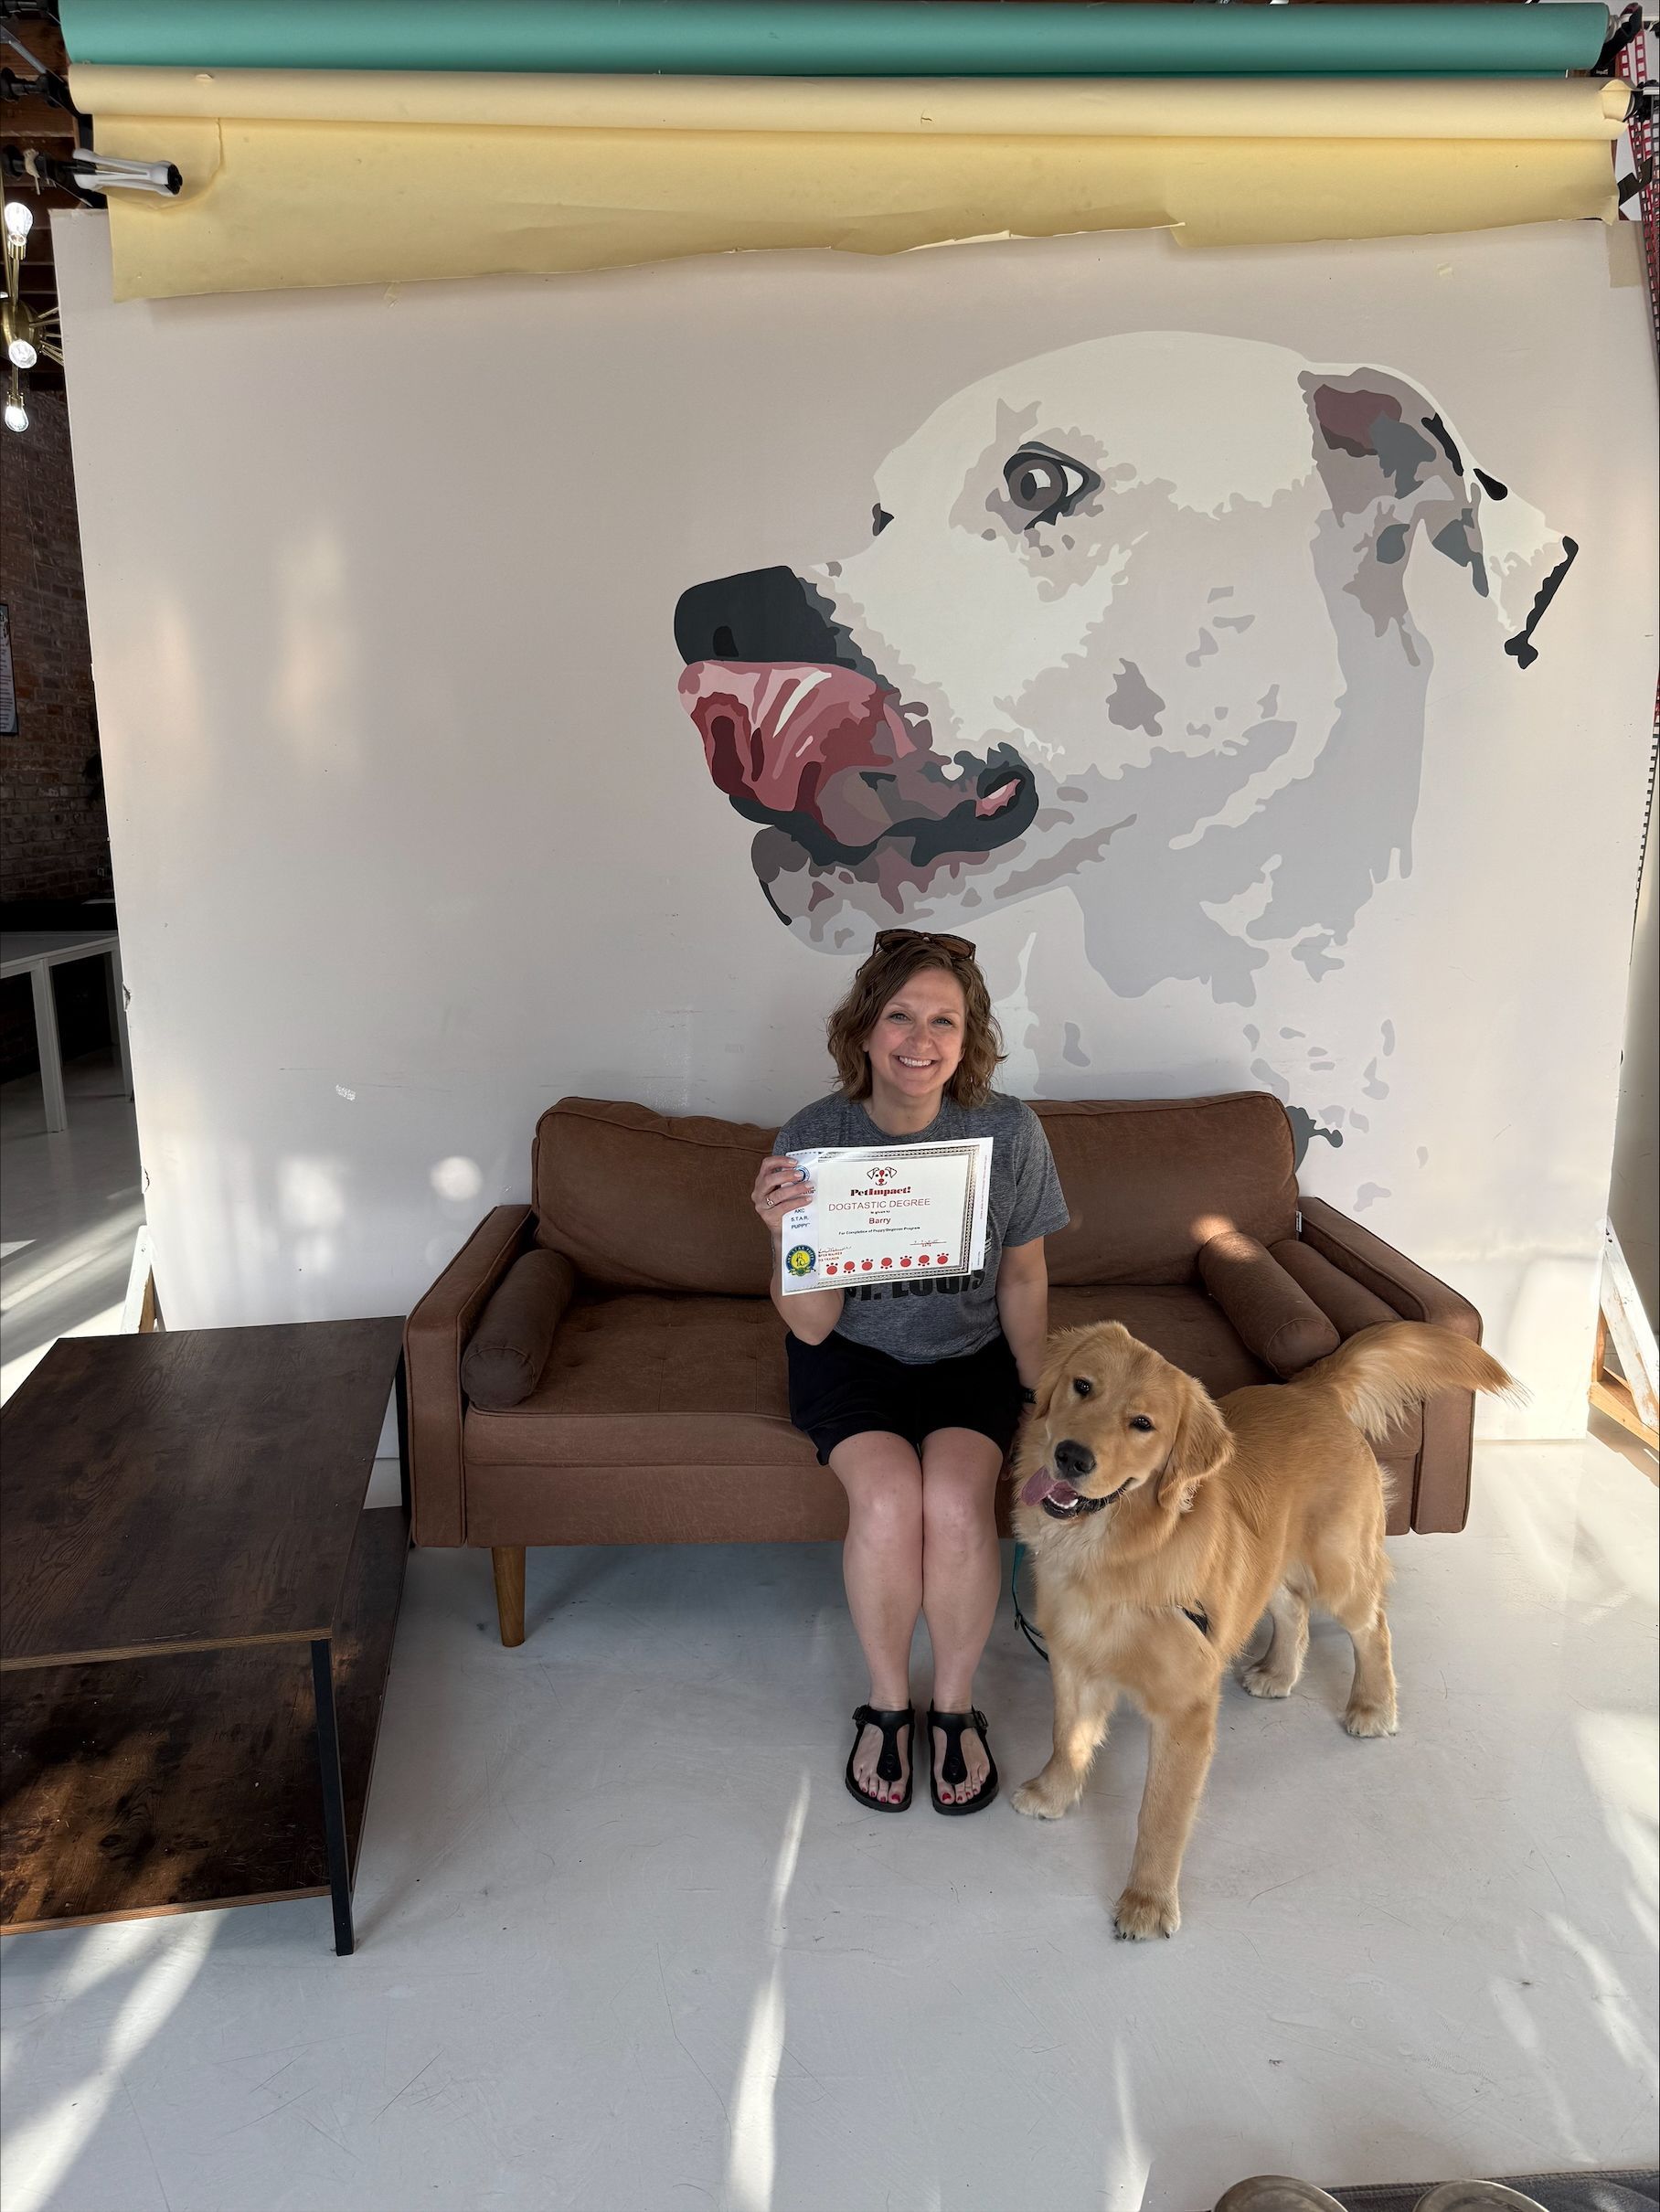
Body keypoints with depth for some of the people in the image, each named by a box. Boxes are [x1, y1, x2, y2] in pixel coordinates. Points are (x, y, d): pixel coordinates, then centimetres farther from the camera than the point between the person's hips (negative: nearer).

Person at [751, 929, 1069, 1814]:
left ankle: (954, 1706, 2)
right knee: (888, 1499, -26)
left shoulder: (1009, 1133, -15)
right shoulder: (810, 1139, -18)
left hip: (969, 1355, 1)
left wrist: (1040, 1395, -1)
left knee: (957, 1500, -25)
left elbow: (1022, 1278, 2)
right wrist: (787, 1234, -34)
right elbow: (811, 1325, -16)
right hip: (852, 1357, -1)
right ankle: (886, 1702, 2)